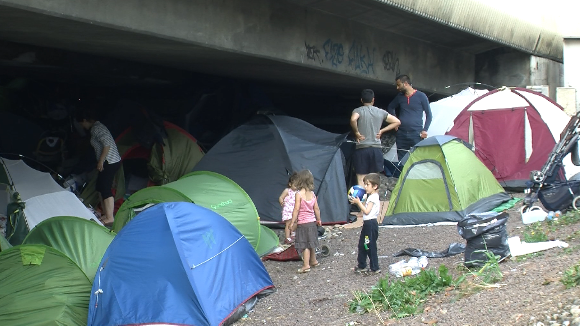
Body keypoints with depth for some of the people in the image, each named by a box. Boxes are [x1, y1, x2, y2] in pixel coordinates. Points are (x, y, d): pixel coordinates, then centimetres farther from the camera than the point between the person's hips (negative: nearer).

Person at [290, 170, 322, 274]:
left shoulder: (299, 194, -16)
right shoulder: (312, 194, 2)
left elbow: (296, 209, -17)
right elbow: (316, 209, 8)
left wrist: (293, 222, -11)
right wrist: (318, 219, 20)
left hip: (303, 223, -6)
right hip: (312, 222, 6)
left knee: (304, 244, -3)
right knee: (311, 242, 20)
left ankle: (306, 265, -4)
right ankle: (313, 261, 32)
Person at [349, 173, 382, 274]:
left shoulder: (373, 197, -16)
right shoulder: (372, 196, 15)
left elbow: (366, 211, -21)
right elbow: (365, 209, 17)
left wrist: (358, 202, -17)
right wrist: (358, 202, 8)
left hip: (371, 223, -11)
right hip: (367, 223, 11)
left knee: (370, 246, -4)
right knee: (362, 244, 16)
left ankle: (375, 268, 3)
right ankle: (361, 266, 25)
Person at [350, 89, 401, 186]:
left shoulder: (358, 110, -2)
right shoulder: (381, 112, 9)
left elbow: (353, 119, -25)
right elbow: (397, 122, 13)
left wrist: (356, 132, -9)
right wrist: (381, 131, 11)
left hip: (362, 149, -3)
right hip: (377, 149, 3)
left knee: (361, 180, -1)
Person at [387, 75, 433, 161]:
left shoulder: (421, 96, -2)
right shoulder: (400, 96, 10)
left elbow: (429, 115, 3)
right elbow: (390, 108, 28)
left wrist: (424, 130, -6)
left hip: (416, 134, -4)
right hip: (401, 134, 4)